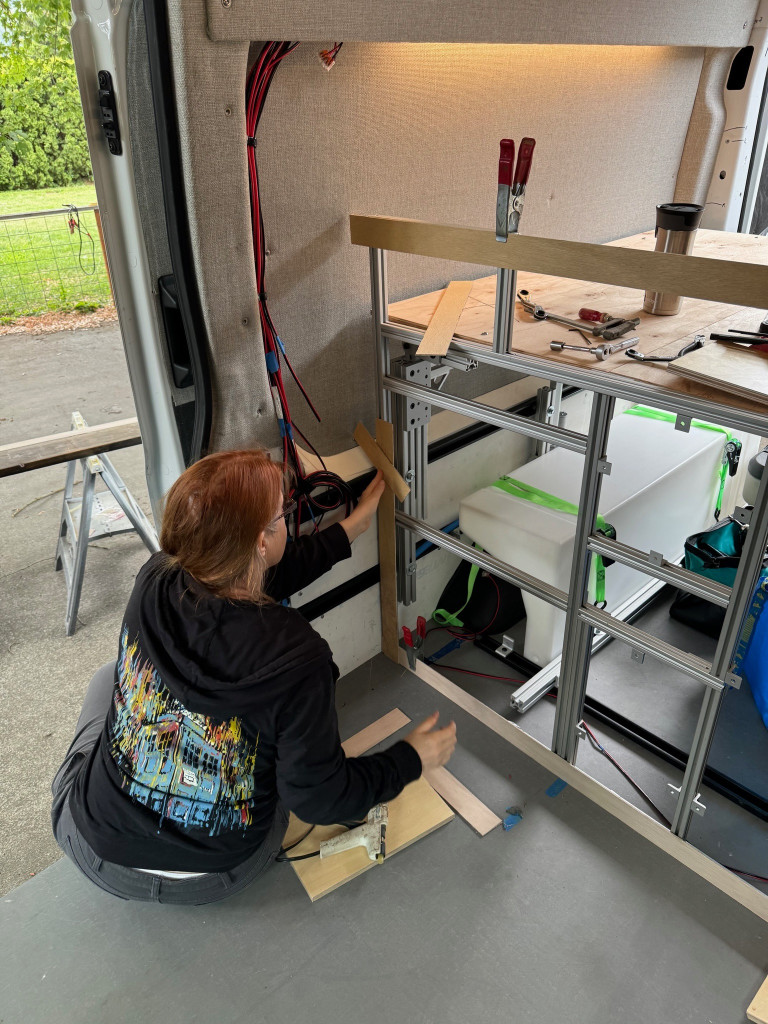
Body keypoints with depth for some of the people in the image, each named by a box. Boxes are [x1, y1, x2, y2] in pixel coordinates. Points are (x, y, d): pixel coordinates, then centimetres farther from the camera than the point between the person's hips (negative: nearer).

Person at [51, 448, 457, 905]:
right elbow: (320, 799, -19)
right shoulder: (298, 658, -31)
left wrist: (352, 527, 9)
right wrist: (412, 760, -3)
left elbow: (250, 581, 0)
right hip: (213, 878, -1)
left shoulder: (153, 582, -19)